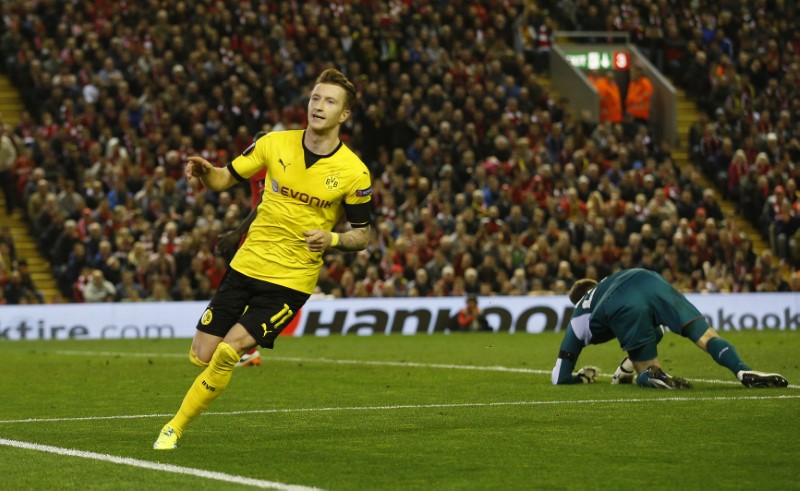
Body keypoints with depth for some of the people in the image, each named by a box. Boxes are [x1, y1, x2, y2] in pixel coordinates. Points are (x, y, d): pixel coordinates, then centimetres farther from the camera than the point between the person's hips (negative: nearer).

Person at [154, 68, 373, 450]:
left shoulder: (354, 173, -8)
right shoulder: (276, 144, 0)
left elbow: (362, 235, 2)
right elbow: (223, 179, 8)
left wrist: (332, 239, -20)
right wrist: (204, 171, -15)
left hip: (292, 279, -3)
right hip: (247, 263, 3)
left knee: (228, 352, -17)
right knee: (201, 356, 2)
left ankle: (176, 427, 0)